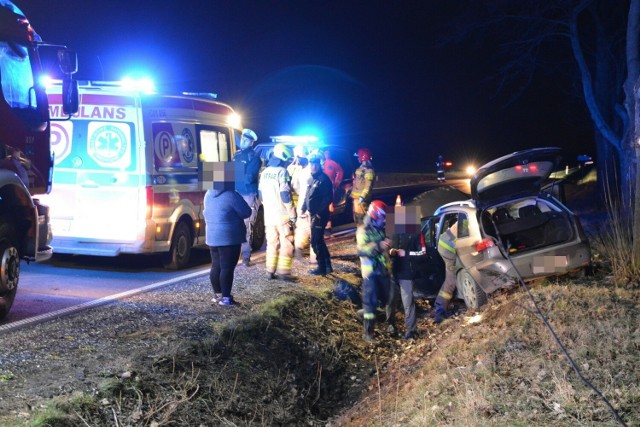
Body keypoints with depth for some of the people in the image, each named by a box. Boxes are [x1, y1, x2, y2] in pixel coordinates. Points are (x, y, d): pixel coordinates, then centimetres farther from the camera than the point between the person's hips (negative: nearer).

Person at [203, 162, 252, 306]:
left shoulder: (208, 195, 7)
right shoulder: (231, 196, -18)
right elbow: (246, 213, -11)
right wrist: (236, 211, 8)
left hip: (212, 237, 8)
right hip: (229, 238, -8)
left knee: (216, 266, 14)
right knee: (227, 267, -4)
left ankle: (217, 295, 22)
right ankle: (225, 297, -3)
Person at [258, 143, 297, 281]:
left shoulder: (265, 172, 10)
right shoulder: (282, 172, -13)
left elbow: (261, 193, 17)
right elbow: (285, 195, -16)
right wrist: (292, 214, -12)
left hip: (268, 214, 7)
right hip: (282, 214, -7)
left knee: (272, 243, 12)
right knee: (286, 243, -1)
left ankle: (270, 271, 12)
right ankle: (283, 271, -5)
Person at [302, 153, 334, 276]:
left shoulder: (324, 179, -15)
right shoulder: (313, 178, 13)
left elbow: (328, 198, -20)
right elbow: (308, 196, 20)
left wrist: (319, 212, -20)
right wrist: (304, 208, 13)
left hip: (319, 215, -10)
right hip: (313, 214, 10)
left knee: (316, 241, -5)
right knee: (319, 241, 16)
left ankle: (322, 268, 4)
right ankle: (327, 266, 25)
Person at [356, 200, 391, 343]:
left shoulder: (381, 229, 14)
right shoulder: (363, 230, -10)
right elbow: (361, 250, -25)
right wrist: (378, 246, -35)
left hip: (383, 270, 8)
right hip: (371, 271, -8)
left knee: (386, 298, 12)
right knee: (370, 301, -8)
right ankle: (368, 333, -5)